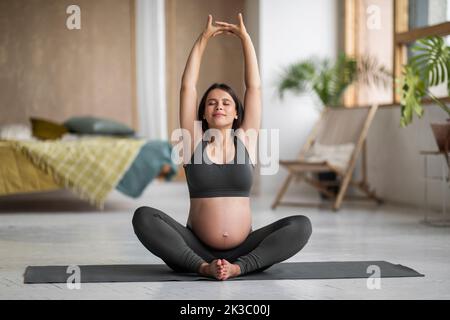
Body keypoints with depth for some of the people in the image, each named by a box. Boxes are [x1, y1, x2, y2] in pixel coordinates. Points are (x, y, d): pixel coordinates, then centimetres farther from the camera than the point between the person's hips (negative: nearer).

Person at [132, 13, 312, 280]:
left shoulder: (245, 139, 7)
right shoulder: (194, 140, 6)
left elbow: (254, 86, 3)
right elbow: (188, 86, 2)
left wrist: (245, 37, 5)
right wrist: (203, 39, 5)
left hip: (243, 249, 1)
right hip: (197, 247, 0)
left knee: (301, 225, -22)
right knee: (144, 217, -25)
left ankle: (239, 266, -25)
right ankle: (203, 266, -26)